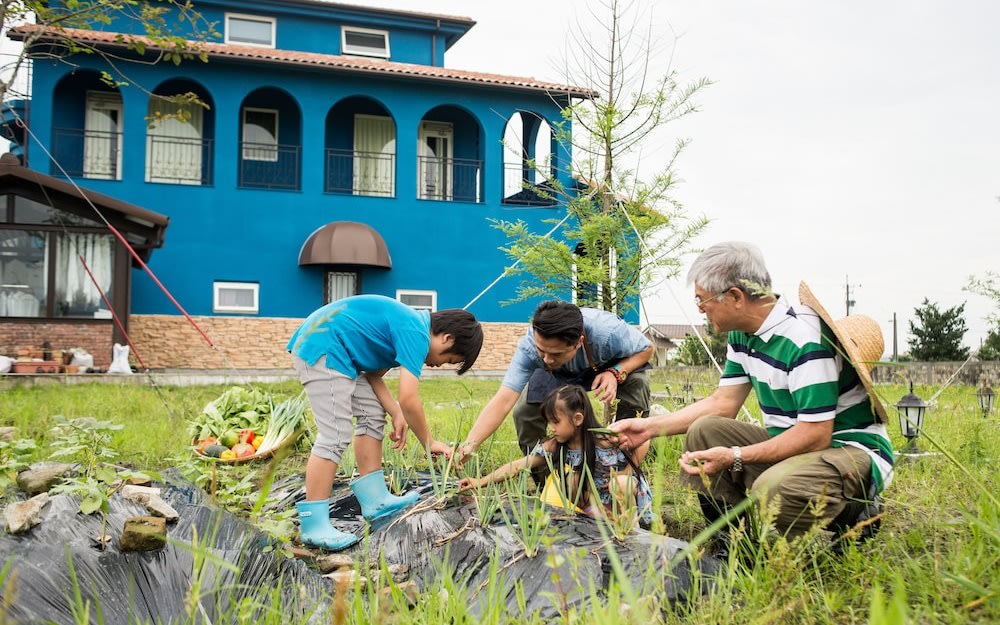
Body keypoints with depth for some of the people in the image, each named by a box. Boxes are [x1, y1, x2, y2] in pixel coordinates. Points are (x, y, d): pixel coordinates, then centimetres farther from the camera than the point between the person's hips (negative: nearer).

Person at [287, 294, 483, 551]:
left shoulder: (411, 324, 14)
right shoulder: (416, 334, -16)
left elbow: (373, 373, 12)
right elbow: (409, 399, -21)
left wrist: (396, 413, 1)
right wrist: (429, 443, -8)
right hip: (322, 349, -11)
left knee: (372, 414, 13)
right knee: (335, 437, -14)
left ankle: (375, 500, 16)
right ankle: (313, 525, -10)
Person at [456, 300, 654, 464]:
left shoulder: (608, 331, -42)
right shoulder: (529, 347, -39)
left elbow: (647, 348, -21)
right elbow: (504, 399, -44)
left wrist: (616, 373, -39)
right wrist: (469, 445, -56)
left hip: (613, 366, -1)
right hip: (562, 376, 1)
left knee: (636, 383, -32)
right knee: (525, 412, -22)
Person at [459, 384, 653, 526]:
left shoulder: (605, 443, -29)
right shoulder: (555, 446, -14)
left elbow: (643, 443, -23)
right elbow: (519, 465, -16)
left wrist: (623, 477, -23)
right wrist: (480, 482, -22)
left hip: (627, 496, -5)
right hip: (597, 499, 5)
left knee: (620, 484, -35)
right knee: (570, 476, -18)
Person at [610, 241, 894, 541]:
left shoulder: (805, 339, -25)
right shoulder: (743, 334, 3)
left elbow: (816, 434, -27)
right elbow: (723, 402, 9)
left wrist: (735, 457, -28)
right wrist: (651, 426, 3)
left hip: (854, 449, -9)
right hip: (793, 441, 9)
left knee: (773, 488, -36)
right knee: (703, 431, -2)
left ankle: (856, 513, -6)